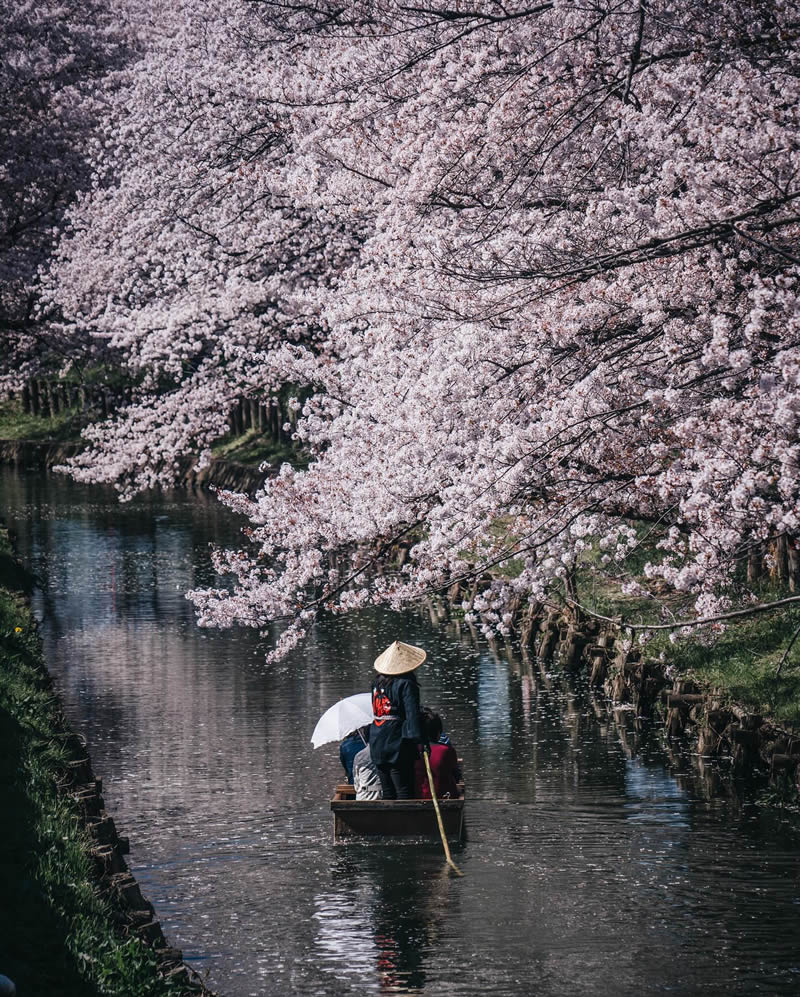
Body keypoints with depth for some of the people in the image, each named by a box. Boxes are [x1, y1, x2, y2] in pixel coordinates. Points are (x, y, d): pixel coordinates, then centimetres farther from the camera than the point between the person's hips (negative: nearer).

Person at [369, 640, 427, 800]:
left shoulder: (377, 683, 11)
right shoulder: (406, 685, -9)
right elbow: (413, 714, -18)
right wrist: (420, 739, -21)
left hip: (377, 746, 7)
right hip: (397, 747, -6)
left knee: (387, 793, 11)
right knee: (404, 792, -5)